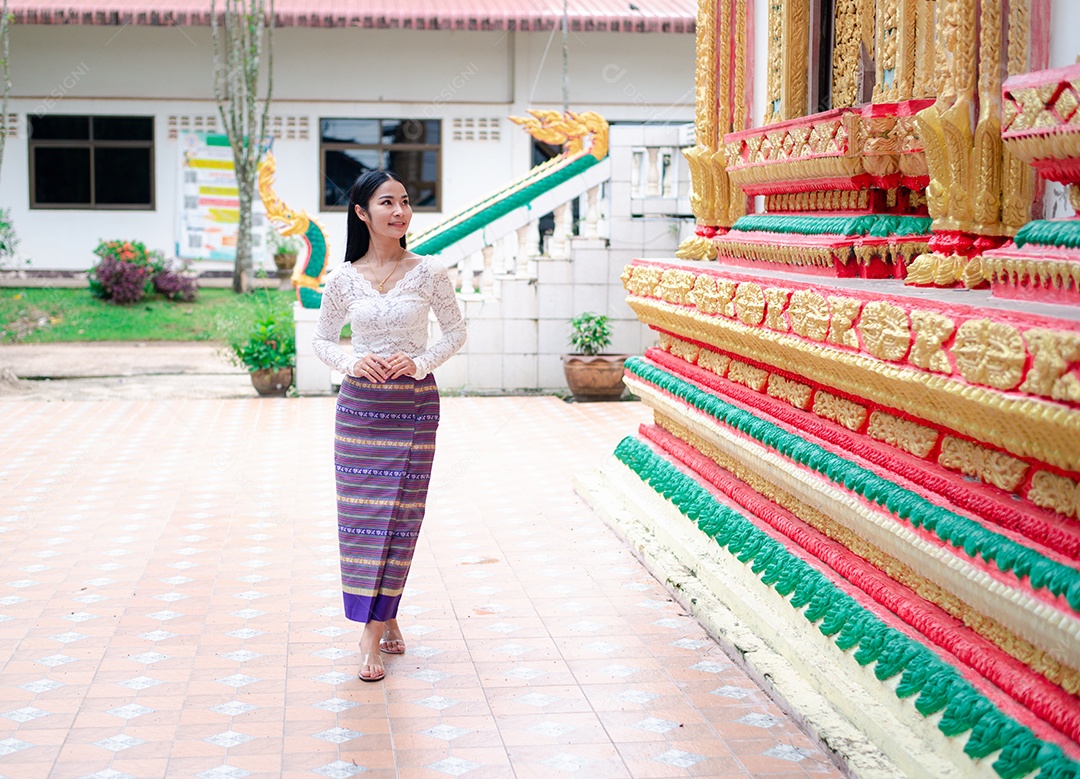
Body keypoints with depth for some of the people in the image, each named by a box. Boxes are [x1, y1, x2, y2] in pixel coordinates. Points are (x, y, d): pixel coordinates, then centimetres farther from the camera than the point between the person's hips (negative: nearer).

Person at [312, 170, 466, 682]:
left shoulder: (428, 273, -2)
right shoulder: (344, 278, 1)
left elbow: (456, 330, 7)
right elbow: (322, 339, 10)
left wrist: (420, 361, -10)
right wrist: (350, 362, -10)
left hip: (413, 405, -1)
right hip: (359, 404, 1)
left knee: (398, 516, 0)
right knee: (360, 514, -1)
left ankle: (375, 630, 8)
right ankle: (383, 618, 11)